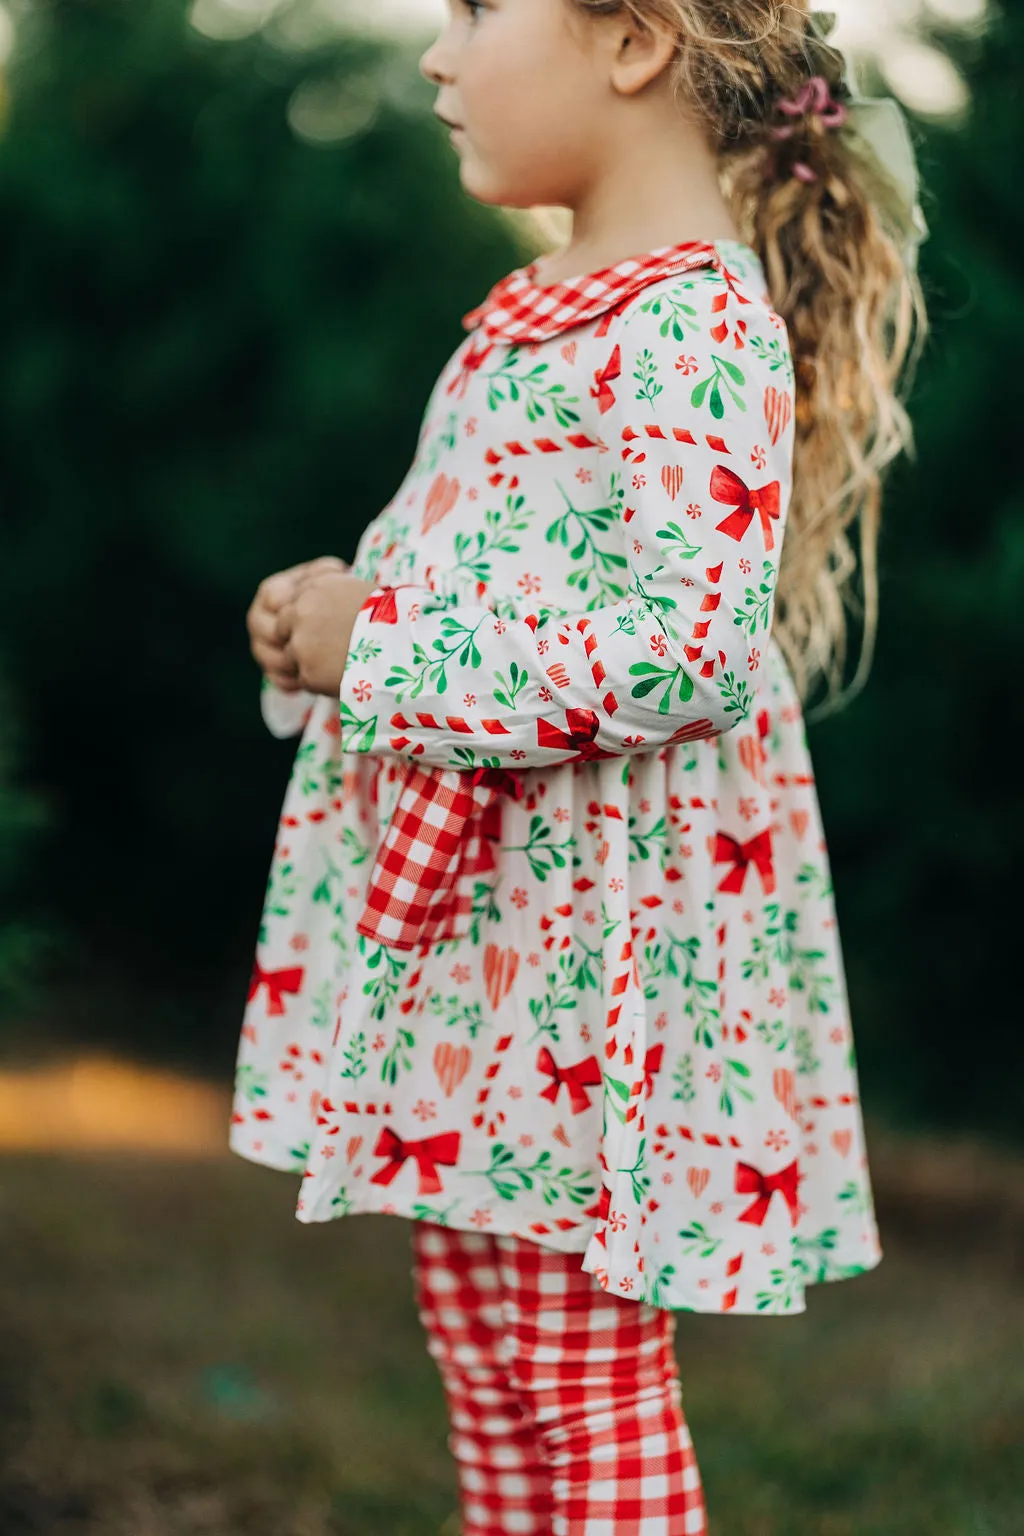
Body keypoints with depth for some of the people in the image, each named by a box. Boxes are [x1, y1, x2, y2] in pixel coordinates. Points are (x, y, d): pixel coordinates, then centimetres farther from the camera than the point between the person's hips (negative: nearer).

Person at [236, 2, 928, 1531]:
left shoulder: (695, 328, -17)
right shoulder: (543, 312, 13)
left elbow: (690, 647, -27)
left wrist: (376, 650, -19)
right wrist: (331, 615, 4)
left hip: (590, 939, -9)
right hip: (461, 908, 9)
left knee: (585, 1379, 1)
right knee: (480, 1355, 16)